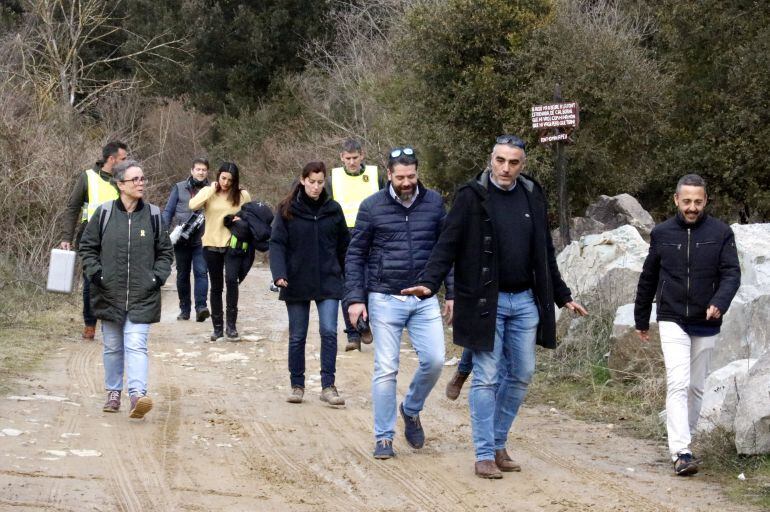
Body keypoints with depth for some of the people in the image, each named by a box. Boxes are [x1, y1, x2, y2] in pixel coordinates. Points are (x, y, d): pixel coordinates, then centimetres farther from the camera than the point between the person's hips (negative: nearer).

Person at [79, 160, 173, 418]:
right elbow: (88, 246, 8)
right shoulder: (104, 213, -1)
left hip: (142, 296, -1)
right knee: (113, 347, 12)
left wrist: (158, 276, -2)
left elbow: (165, 251, 11)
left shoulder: (153, 214, 2)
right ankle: (113, 392, 26)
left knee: (136, 345, -13)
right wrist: (95, 273, -4)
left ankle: (137, 394, -22)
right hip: (109, 293, 1)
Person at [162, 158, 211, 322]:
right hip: (181, 240, 1)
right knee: (182, 275, 8)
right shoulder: (179, 188, 6)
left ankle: (201, 307, -21)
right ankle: (184, 309, 16)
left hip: (201, 241, -1)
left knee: (201, 272, -15)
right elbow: (168, 211, 6)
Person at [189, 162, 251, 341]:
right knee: (216, 286, 9)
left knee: (231, 279, -21)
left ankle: (231, 325, -13)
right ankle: (217, 327, 20)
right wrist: (211, 190, -14)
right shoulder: (208, 192, 1)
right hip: (212, 245, 1)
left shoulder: (242, 195, 2)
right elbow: (192, 205, -17)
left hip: (233, 244, -1)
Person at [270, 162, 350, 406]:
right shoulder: (287, 210, -2)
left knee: (329, 331, -10)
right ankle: (297, 385, 18)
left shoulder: (333, 209, 3)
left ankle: (328, 386, -5)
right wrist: (279, 273, -21)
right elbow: (277, 243, -6)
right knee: (297, 336, 7)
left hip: (328, 282, 1)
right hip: (297, 283, 0)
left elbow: (344, 245, 10)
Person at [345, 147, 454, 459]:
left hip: (424, 299, 2)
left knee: (434, 360, -8)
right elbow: (355, 255, 2)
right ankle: (384, 437, 10)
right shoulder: (372, 207, -2)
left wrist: (451, 293, 7)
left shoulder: (433, 202, 4)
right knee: (386, 369, 0)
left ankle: (411, 410, 20)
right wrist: (355, 298, -5)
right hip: (385, 300, -2)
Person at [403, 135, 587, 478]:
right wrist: (429, 283, -23)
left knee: (521, 376, 9)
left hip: (525, 301, 5)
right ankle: (484, 454, 4)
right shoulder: (471, 197, -6)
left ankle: (498, 444, 22)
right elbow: (448, 245, -9)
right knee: (486, 378, -3)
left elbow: (545, 254, 17)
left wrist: (563, 296, 19)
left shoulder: (533, 197, 8)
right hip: (486, 303, -5)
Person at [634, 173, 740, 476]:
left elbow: (731, 273, -7)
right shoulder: (662, 234, 2)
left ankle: (683, 438, 28)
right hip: (672, 322, -1)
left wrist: (719, 303, -26)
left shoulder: (721, 233, -2)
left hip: (706, 324, 1)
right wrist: (641, 320, 16)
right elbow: (648, 278, 11)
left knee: (696, 387, 11)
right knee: (678, 384, -13)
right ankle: (681, 453, -18)